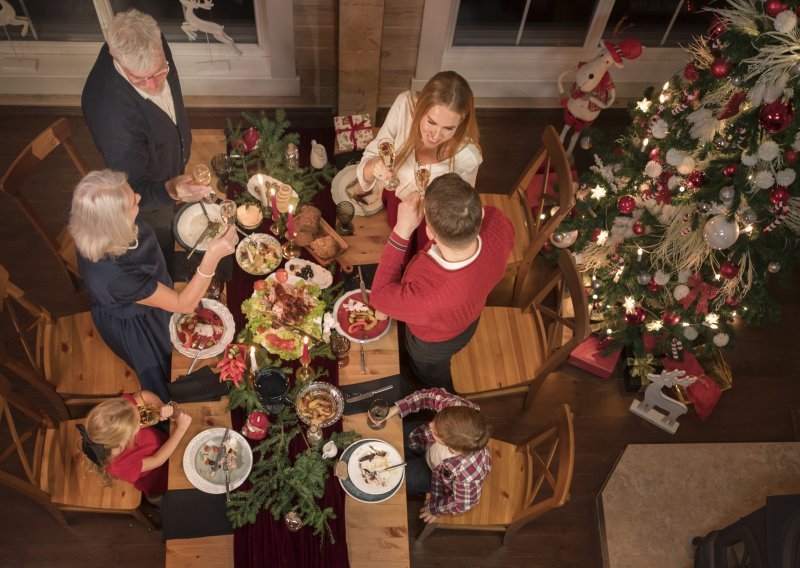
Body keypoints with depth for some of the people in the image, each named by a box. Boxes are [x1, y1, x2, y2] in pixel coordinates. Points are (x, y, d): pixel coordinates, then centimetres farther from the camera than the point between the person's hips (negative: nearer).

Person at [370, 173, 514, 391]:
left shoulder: (426, 300, -53)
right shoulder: (497, 222, -38)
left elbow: (379, 296, -30)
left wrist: (402, 231, -38)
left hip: (432, 342, -4)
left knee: (433, 378, 34)